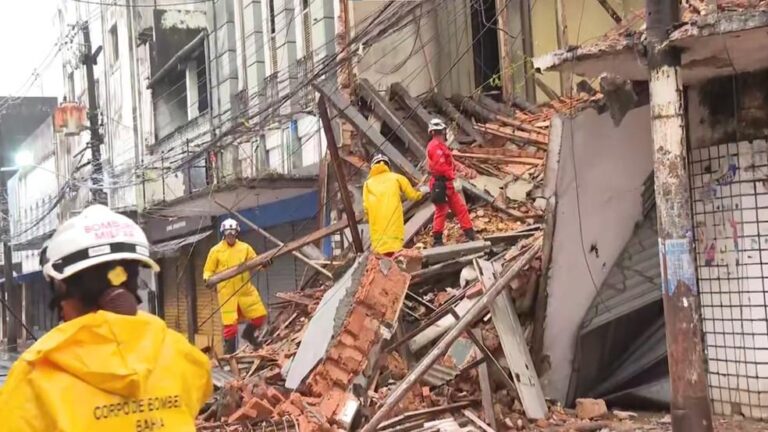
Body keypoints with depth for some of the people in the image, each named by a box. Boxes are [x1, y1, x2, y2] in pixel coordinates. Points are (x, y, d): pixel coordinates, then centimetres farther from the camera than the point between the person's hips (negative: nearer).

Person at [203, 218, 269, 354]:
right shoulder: (216, 250, 0)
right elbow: (208, 270, 5)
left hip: (245, 289, 3)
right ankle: (229, 351, 8)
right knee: (230, 323, -5)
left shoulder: (245, 248, 6)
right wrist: (207, 279, -16)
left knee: (260, 315, 6)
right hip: (227, 292, -3)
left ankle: (248, 333, 34)